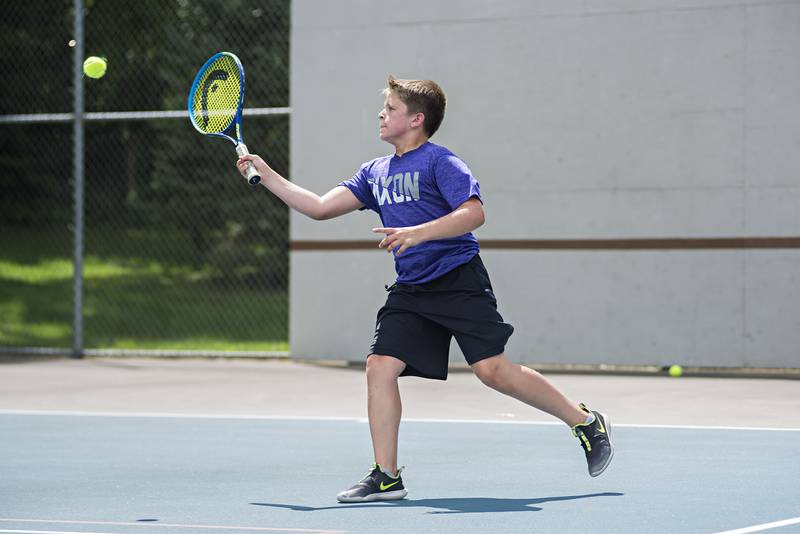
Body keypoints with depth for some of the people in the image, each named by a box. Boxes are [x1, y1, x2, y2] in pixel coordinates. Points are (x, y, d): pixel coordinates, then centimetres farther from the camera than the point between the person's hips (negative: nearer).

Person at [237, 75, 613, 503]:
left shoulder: (439, 162, -6)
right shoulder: (376, 172, 16)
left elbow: (473, 213, -18)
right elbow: (320, 207, 16)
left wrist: (418, 233, -29)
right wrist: (266, 175, 13)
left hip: (459, 281, -7)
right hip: (410, 291, 7)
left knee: (492, 369, -14)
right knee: (380, 366, -9)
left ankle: (584, 420, 3)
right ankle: (386, 477, -3)